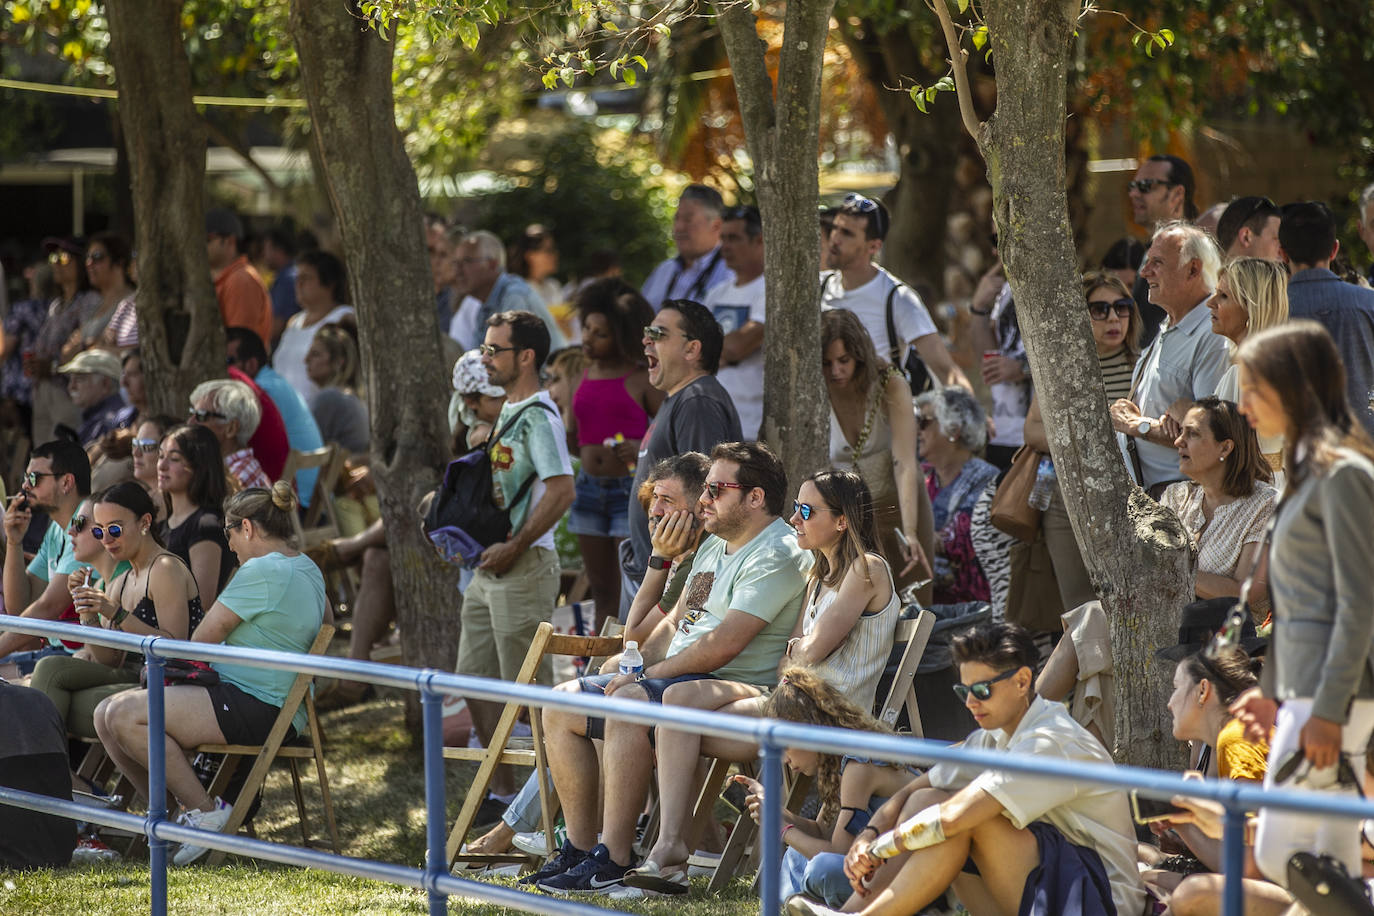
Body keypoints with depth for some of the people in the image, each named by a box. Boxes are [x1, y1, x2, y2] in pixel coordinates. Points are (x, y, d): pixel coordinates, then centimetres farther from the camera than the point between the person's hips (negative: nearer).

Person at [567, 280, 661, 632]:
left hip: (632, 487, -6)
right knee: (603, 593, 10)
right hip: (590, 486, 6)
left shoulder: (643, 378, -6)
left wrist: (640, 447, -23)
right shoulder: (584, 375, 11)